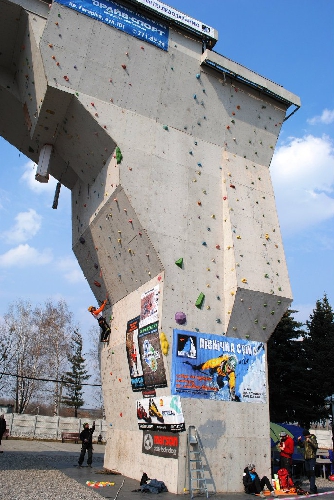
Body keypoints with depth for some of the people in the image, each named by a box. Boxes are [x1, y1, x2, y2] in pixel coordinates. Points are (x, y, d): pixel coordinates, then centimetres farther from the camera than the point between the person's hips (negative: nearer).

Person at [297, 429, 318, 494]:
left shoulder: (313, 438, -10)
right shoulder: (305, 439, 12)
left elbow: (316, 446, -25)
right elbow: (301, 446, 22)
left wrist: (310, 441, -33)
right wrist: (299, 441, 6)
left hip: (312, 458, -8)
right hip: (306, 458, 8)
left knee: (312, 473, -10)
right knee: (308, 473, 13)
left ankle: (312, 489, -9)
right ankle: (314, 488, 26)